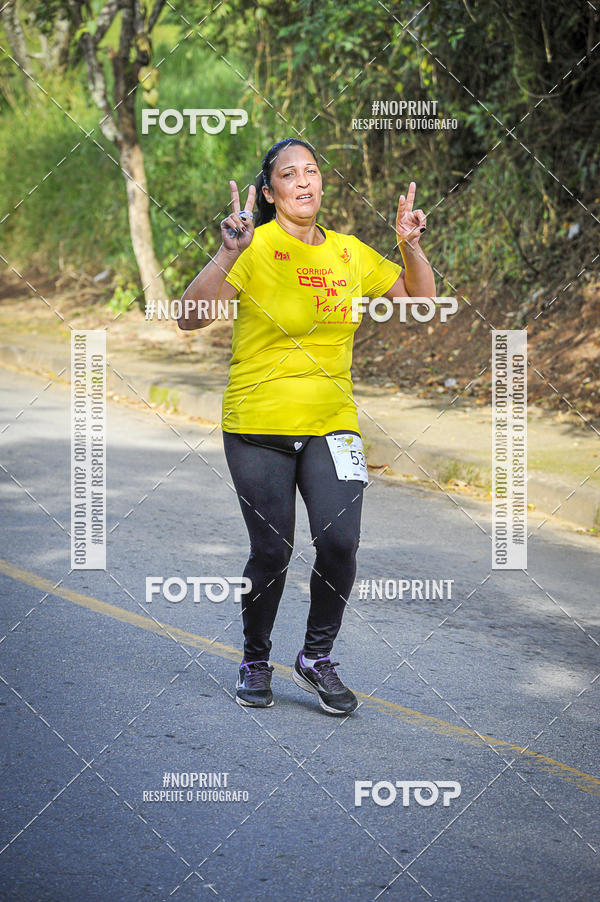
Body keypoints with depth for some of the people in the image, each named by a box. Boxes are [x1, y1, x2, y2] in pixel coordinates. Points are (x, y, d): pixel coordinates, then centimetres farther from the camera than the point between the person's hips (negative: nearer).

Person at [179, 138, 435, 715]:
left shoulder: (348, 251, 6)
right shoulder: (254, 249, -9)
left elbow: (420, 300, 13)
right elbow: (191, 318, -20)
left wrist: (410, 247, -5)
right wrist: (228, 254, -33)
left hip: (331, 423, 3)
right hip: (257, 425, -3)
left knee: (340, 542, -10)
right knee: (271, 552, 0)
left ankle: (316, 658, 12)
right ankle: (255, 661, 25)